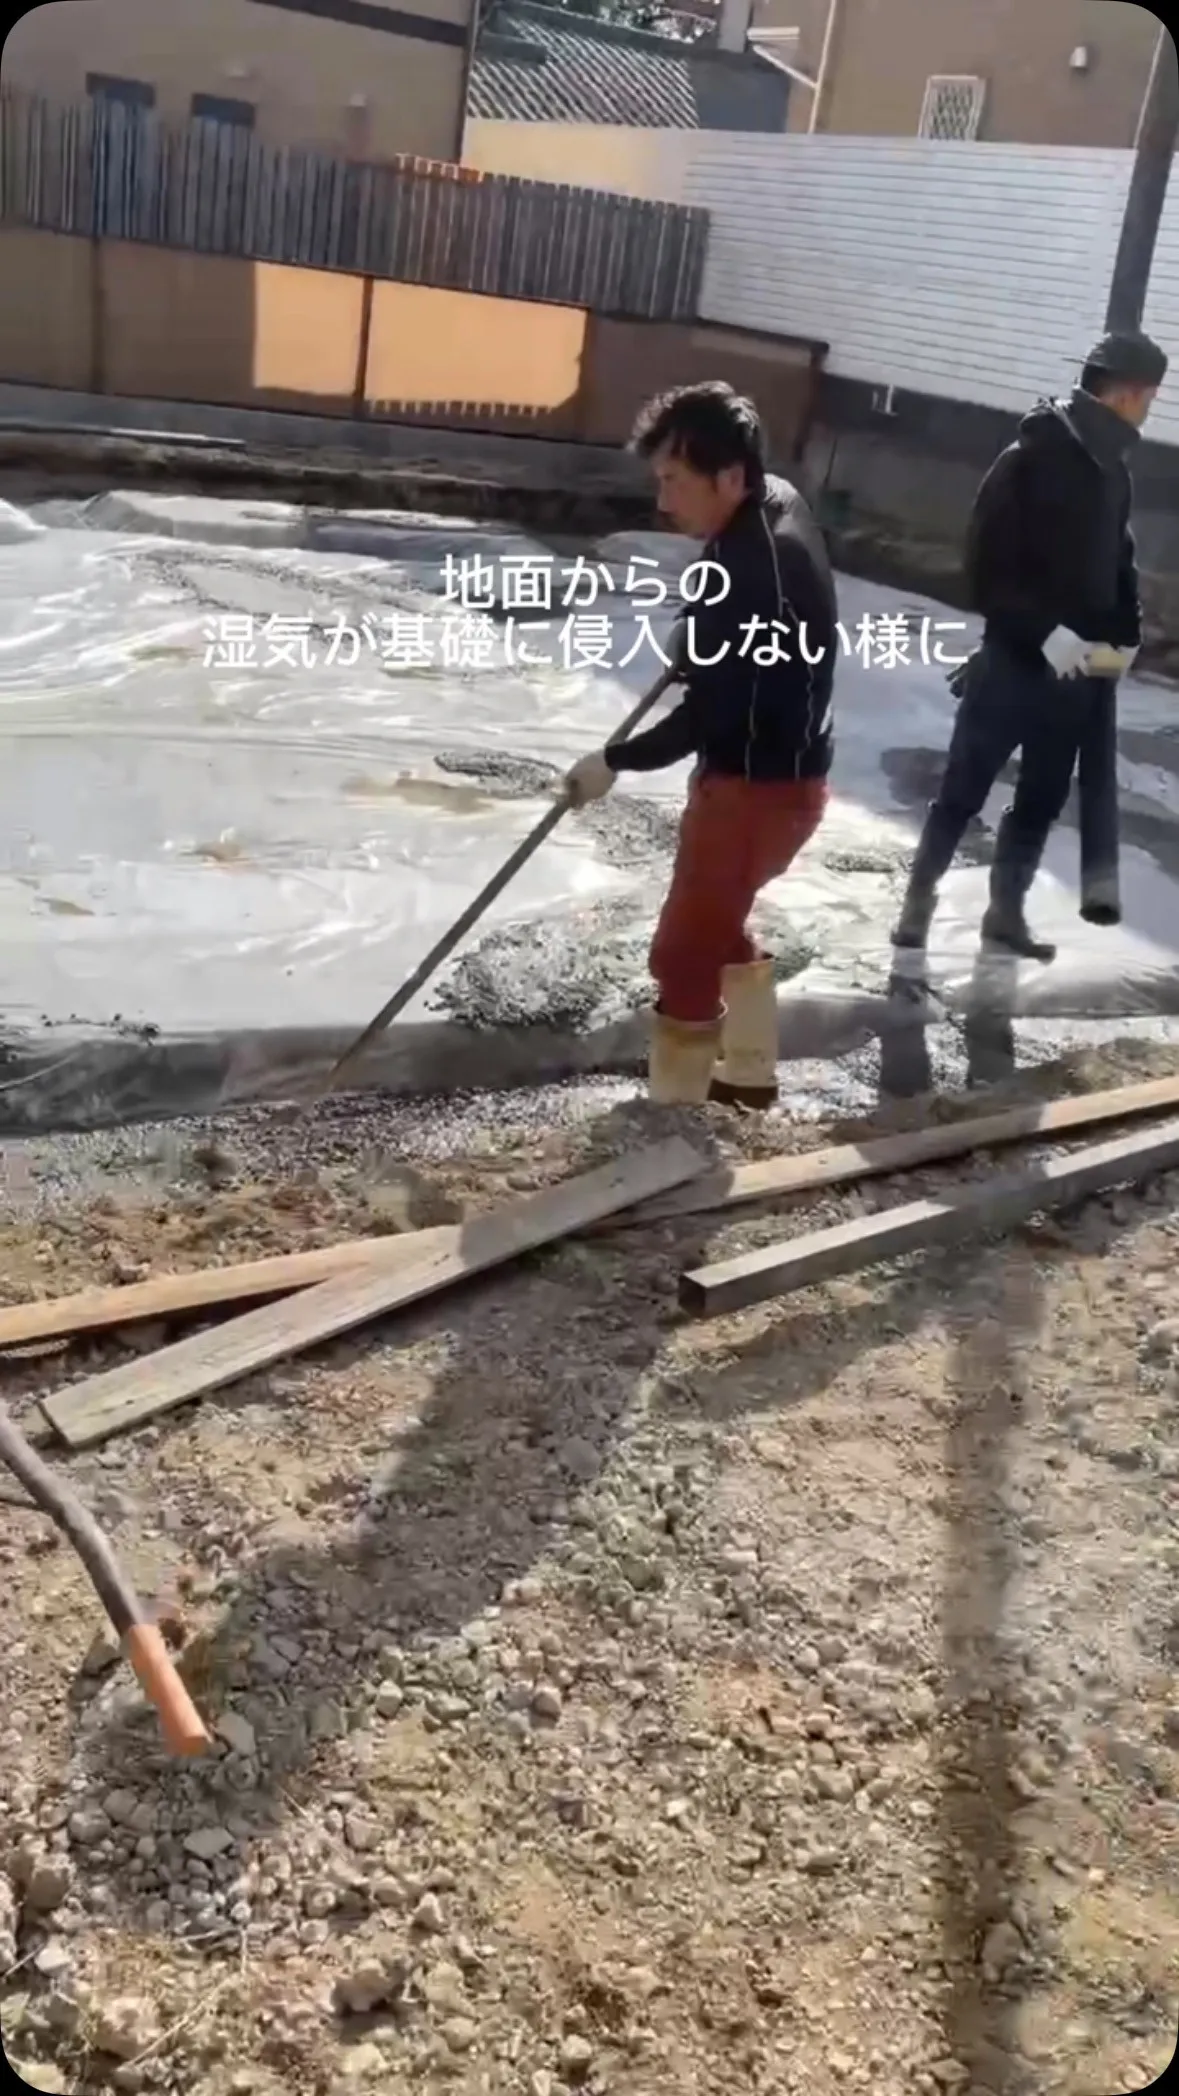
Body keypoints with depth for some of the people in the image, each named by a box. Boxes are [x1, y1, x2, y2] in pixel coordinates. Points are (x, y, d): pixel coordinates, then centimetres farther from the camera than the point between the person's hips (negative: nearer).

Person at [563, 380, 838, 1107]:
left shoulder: (754, 569, -30)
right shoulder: (779, 501, 1)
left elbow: (706, 716, -26)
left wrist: (615, 761, -13)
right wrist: (700, 636, 11)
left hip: (759, 786, -11)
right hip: (775, 768, 11)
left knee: (684, 954, 0)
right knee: (717, 922, 27)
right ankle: (750, 1073, 43)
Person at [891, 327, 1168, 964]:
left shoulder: (1111, 469, 9)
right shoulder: (1033, 458, -13)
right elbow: (985, 564, -18)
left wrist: (1125, 635, 1)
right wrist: (1044, 630, -23)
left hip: (1080, 669, 7)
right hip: (1013, 662, -7)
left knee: (1042, 801, 14)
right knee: (963, 792, 4)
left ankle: (1006, 910, 28)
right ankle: (919, 896, 21)